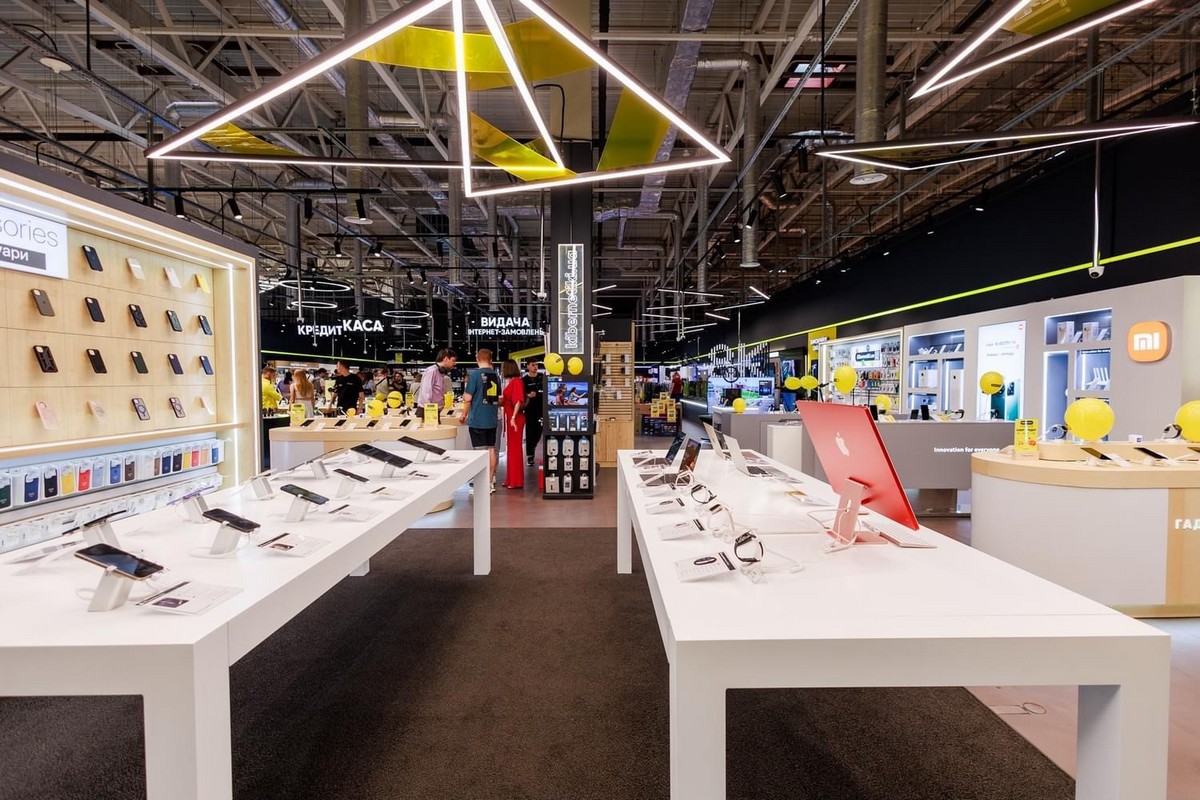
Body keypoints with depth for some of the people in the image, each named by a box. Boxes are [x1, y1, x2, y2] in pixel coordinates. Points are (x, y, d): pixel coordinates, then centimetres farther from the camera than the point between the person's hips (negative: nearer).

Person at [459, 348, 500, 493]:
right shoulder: (496, 376, 6)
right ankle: (490, 482, 19)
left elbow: (468, 398, -12)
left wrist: (464, 415, 2)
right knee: (491, 449, 12)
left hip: (477, 420, -6)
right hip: (492, 419, 6)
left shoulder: (475, 374, -11)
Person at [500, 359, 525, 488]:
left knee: (514, 448, -4)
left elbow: (518, 401, -21)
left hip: (515, 419, -9)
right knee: (511, 448, 14)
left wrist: (513, 418, -26)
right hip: (510, 418, 9)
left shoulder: (517, 382, -13)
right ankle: (511, 479, 22)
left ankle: (516, 481, 3)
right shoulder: (511, 382, 13)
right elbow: (507, 401, 12)